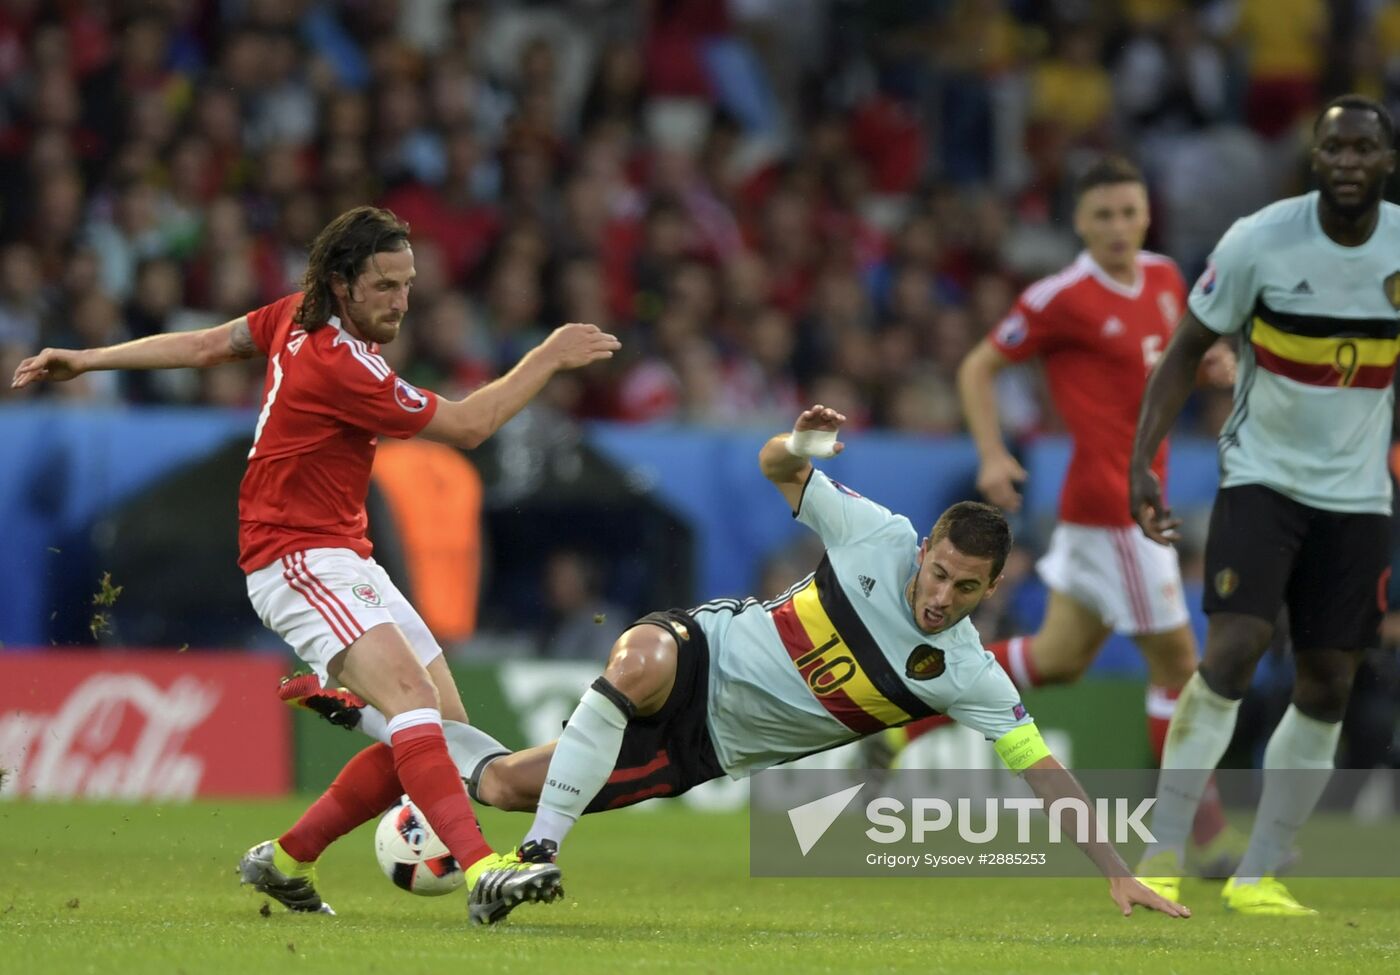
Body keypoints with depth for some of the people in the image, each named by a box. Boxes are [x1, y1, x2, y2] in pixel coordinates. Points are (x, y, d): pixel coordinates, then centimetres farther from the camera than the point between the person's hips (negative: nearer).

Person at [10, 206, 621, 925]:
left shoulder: (300, 316, 7)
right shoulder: (341, 365, -21)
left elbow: (203, 345, 17)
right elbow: (468, 425, -12)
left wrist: (87, 361, 26)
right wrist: (549, 358, -3)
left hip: (345, 560, 10)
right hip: (298, 561, -10)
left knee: (446, 727, 3)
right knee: (410, 696, -30)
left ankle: (287, 860, 16)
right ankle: (481, 872, -46)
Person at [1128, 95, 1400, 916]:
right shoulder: (1260, 241, -13)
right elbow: (1188, 352, -5)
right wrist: (1143, 463, -13)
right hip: (1261, 475, -3)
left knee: (1328, 686, 3)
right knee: (1234, 650, -19)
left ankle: (1259, 877, 13)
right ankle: (1164, 856, -11)